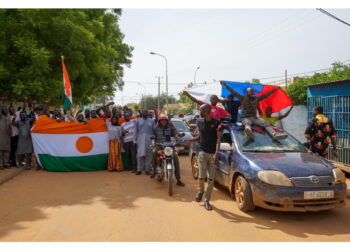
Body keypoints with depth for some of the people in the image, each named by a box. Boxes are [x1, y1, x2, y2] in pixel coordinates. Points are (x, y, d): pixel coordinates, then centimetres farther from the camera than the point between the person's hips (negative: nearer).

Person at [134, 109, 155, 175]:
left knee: (148, 155, -3)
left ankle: (147, 169, 3)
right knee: (140, 155, -5)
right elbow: (135, 131, 9)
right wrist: (135, 140, 0)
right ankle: (139, 169, -1)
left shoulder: (151, 121, 13)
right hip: (140, 139, 0)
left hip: (149, 140, 0)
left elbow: (154, 131, 10)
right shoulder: (138, 121, 13)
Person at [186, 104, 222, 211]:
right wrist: (192, 139, 1)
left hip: (212, 154, -2)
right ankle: (201, 191, 24)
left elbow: (218, 139, -9)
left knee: (211, 179, 1)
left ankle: (207, 201, 13)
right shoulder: (200, 122, 8)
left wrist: (216, 153, -19)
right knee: (201, 176, -8)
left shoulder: (216, 123, -5)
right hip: (202, 152, 2)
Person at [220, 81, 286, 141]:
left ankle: (274, 134, -46)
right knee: (247, 123, -41)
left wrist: (275, 89, 31)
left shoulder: (256, 98, 19)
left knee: (266, 123, -22)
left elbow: (266, 95, 26)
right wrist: (225, 85, -1)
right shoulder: (243, 98, 8)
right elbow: (234, 92, 3)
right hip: (246, 118, -5)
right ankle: (249, 132, -78)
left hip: (255, 118, 5)